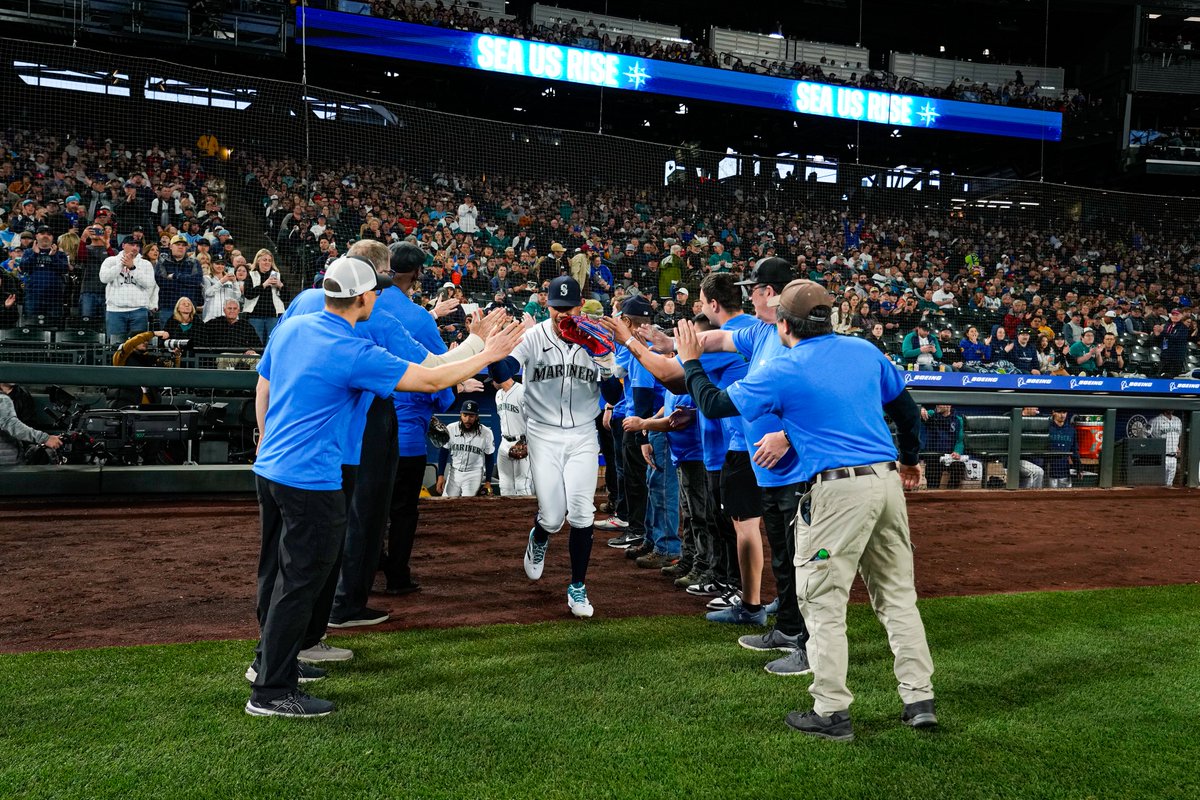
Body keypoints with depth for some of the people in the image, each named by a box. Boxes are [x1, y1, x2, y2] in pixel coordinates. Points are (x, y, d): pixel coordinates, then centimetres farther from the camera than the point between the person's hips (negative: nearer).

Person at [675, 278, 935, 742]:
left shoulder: (783, 371, -7)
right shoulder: (864, 350, 10)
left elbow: (714, 405, 0)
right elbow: (906, 409, 19)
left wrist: (691, 361, 16)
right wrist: (909, 461, 33)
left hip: (838, 490, -6)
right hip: (888, 481, 7)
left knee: (823, 602, 4)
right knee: (898, 595, 15)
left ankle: (832, 713, 9)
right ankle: (920, 701, 21)